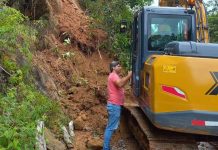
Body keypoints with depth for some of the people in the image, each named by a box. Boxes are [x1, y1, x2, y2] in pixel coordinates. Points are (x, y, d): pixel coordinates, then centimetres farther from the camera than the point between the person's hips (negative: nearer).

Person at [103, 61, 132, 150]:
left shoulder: (114, 76, 20)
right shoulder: (113, 75, -13)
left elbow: (122, 84, 23)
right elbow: (120, 84, -32)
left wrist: (128, 77, 13)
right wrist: (128, 76, -24)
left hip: (114, 105, 11)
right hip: (114, 105, -11)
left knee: (110, 127, 13)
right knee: (111, 127, -8)